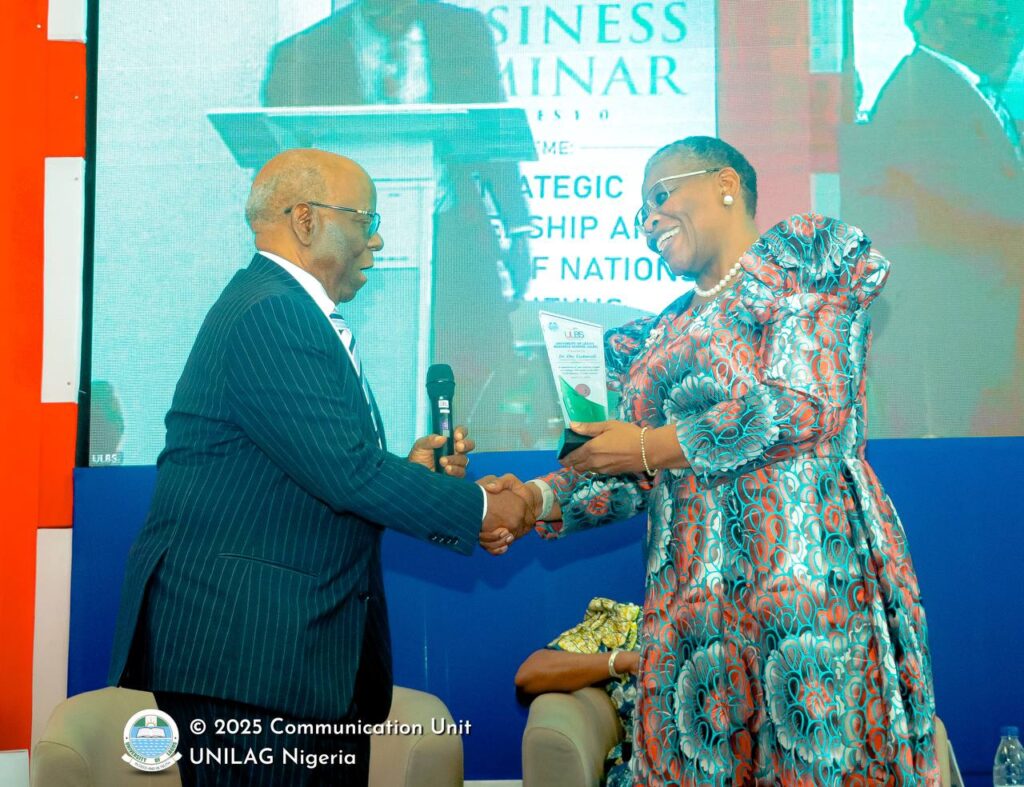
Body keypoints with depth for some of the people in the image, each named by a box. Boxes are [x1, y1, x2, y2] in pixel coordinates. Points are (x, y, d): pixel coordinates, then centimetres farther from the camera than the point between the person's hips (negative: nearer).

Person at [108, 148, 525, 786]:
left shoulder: (296, 314, 16)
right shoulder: (270, 314, -15)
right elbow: (348, 473, -21)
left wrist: (411, 470, 2)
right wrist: (477, 508, -9)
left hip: (309, 642, 10)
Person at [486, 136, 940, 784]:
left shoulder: (799, 264, 3)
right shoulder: (662, 337, 22)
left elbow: (807, 408, -12)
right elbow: (632, 481, 17)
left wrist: (653, 446, -7)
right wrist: (541, 499, -2)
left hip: (804, 568, -6)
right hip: (692, 594, 6)